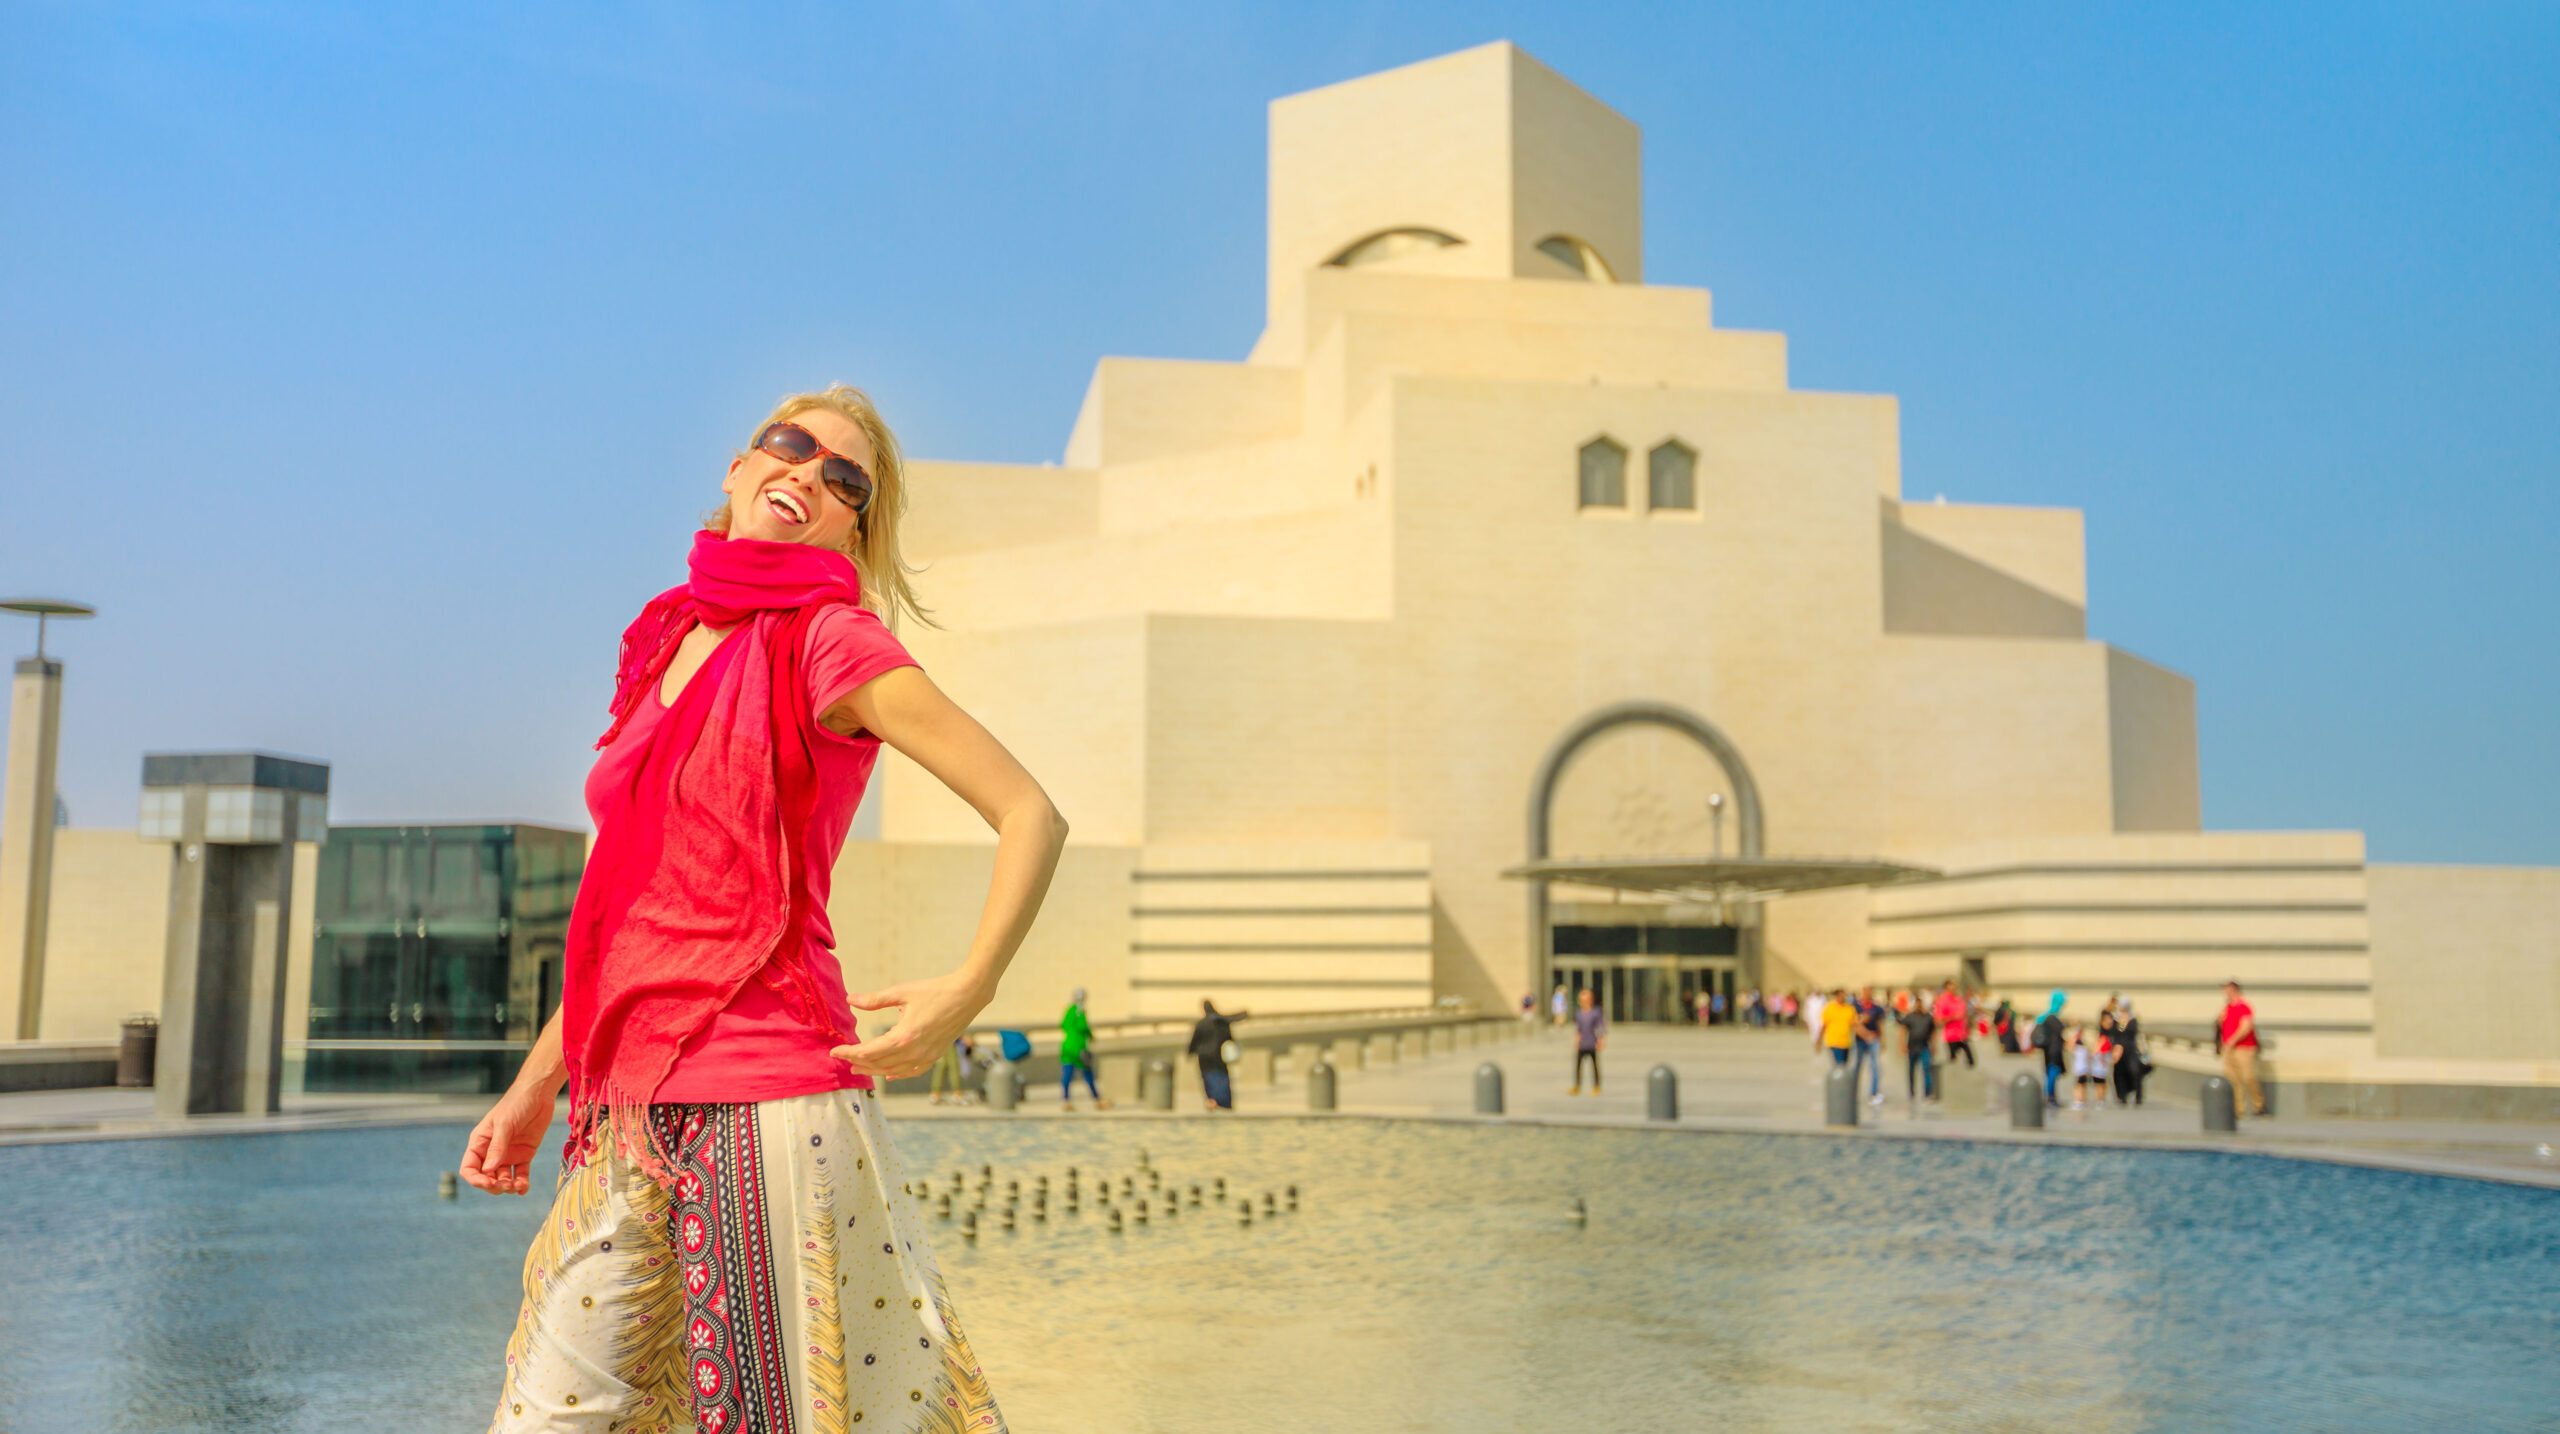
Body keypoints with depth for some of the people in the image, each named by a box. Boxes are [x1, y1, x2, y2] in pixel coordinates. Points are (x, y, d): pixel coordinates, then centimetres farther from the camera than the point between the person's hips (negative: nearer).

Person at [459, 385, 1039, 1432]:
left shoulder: (827, 637, -4)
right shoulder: (665, 641, 16)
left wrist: (968, 990, -17)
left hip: (765, 1090, -7)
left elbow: (1030, 814, -8)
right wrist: (536, 1084, 20)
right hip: (632, 1106, 7)